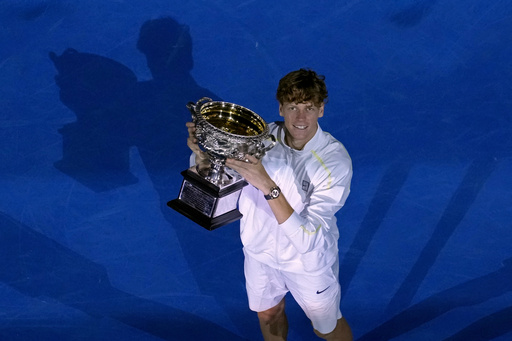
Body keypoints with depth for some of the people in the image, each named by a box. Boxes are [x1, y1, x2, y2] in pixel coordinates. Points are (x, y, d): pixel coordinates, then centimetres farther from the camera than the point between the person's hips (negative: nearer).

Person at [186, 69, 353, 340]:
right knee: (268, 316, 29)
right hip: (260, 250, 4)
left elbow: (307, 239, -38)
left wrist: (267, 185, -48)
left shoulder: (335, 160, -31)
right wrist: (201, 152, -35)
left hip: (309, 261, -3)